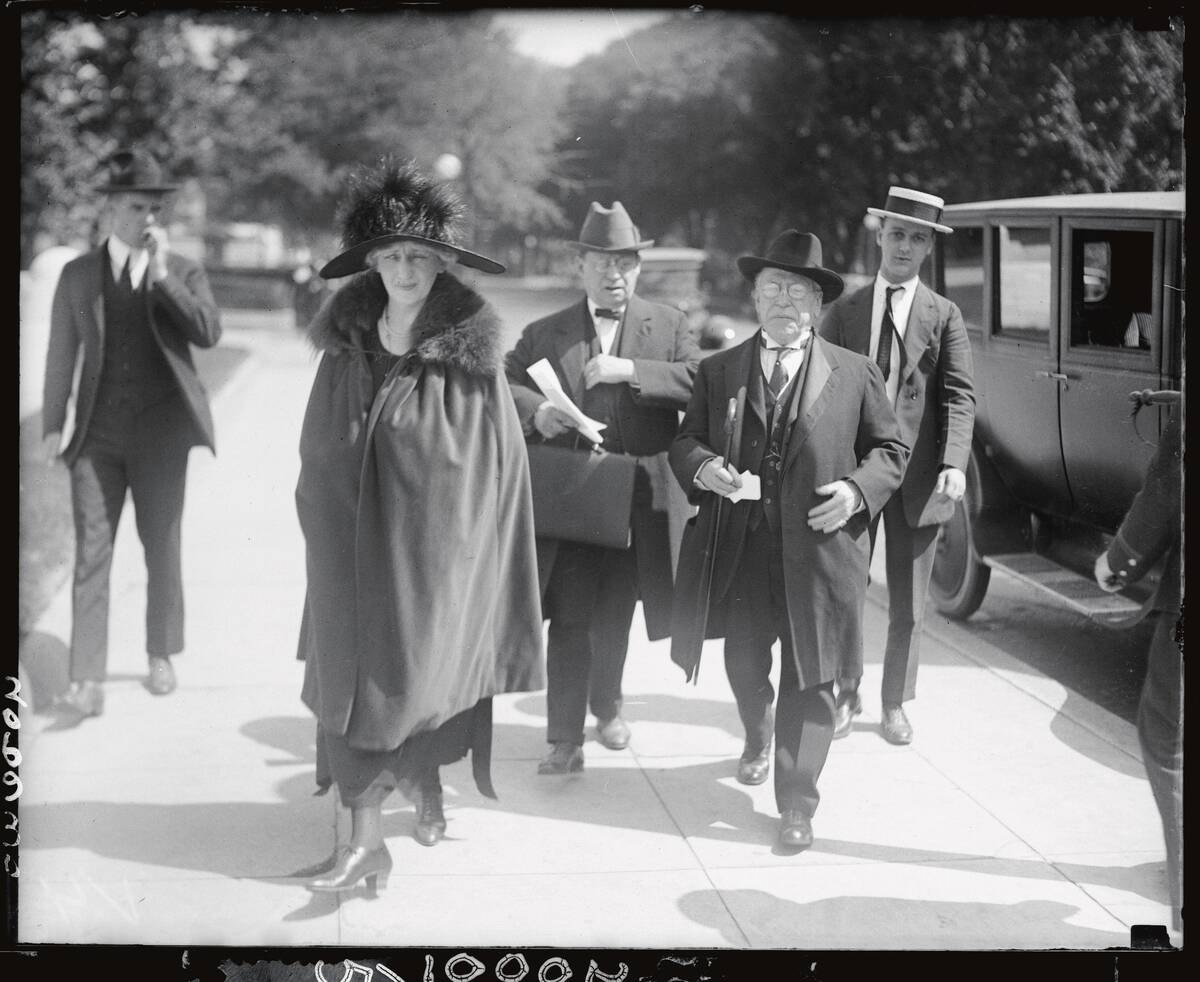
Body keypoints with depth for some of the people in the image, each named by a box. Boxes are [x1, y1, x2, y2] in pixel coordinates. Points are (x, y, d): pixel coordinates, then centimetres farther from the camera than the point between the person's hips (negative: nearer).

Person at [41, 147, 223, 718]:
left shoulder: (184, 273, 3)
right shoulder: (78, 275, 7)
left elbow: (208, 334, -14)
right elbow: (62, 354, 9)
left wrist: (162, 275, -18)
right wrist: (53, 425, 4)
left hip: (160, 434, 0)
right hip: (97, 434, 1)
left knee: (162, 548, 9)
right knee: (91, 552, -5)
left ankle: (161, 656, 27)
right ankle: (86, 680, -7)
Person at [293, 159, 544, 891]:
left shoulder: (471, 351, -5)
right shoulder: (346, 342, 4)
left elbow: (500, 458, -3)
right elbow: (321, 453, 10)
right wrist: (326, 525, 6)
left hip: (435, 543, -3)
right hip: (356, 540, 3)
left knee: (412, 673, 0)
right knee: (354, 674, 2)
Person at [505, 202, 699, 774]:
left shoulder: (668, 326, 6)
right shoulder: (545, 334, 7)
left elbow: (701, 383, -8)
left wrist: (631, 370, -19)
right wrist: (535, 410, -17)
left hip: (637, 500, 1)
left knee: (614, 618, 15)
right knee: (568, 620, -4)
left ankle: (605, 706, 39)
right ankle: (565, 740, 1)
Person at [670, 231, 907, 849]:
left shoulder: (854, 375, 5)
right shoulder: (718, 372, 10)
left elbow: (890, 450, 9)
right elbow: (683, 442, 12)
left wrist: (858, 489, -10)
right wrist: (702, 467, -11)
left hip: (819, 550, -2)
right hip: (740, 551, 2)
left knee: (809, 681, -1)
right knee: (744, 667, 13)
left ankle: (797, 804, 8)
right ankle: (757, 740, 46)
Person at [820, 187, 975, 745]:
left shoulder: (944, 316, 3)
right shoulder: (844, 313, 6)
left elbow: (959, 396, -6)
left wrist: (955, 465, -21)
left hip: (917, 478, -1)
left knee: (908, 605, 8)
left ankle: (895, 703, 24)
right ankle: (847, 694, 26)